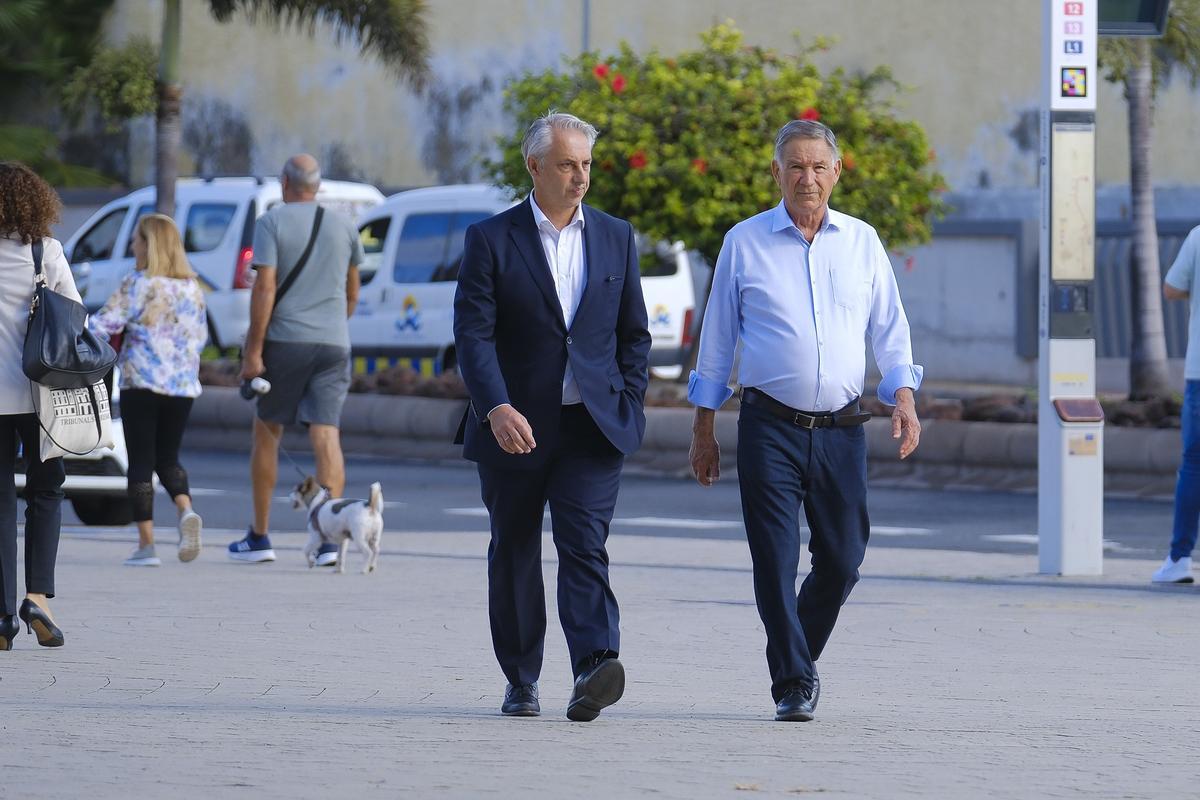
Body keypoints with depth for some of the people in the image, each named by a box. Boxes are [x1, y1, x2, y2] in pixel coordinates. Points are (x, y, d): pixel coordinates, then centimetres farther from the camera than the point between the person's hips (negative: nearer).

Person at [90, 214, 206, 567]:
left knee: (141, 461, 1)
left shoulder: (137, 285, -9)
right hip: (183, 384, 5)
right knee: (167, 457, 15)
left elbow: (102, 326, -13)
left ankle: (146, 543, -3)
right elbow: (200, 336, 15)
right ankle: (186, 510, -13)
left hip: (142, 383, -5)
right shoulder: (192, 288, 7)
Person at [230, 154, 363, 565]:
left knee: (266, 433, 10)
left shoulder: (272, 223, -5)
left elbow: (264, 289, -12)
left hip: (284, 341, -3)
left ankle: (259, 537, 15)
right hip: (333, 344, 3)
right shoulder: (343, 226, 9)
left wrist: (253, 351, -12)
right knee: (326, 435, -4)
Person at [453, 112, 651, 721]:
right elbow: (473, 334, -9)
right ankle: (520, 681, 20)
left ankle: (594, 667, -28)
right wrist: (497, 408, -23)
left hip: (591, 426, 1)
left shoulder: (615, 238, 9)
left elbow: (634, 333, 15)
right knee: (514, 555, 8)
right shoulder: (491, 240, -1)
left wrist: (628, 408, 4)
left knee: (585, 545, -14)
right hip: (513, 427, 0)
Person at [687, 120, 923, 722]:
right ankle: (792, 685, 0)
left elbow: (889, 329, 13)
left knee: (842, 557, 4)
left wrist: (903, 397, -4)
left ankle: (799, 657, 27)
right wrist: (703, 431, 8)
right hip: (769, 427, -2)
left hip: (841, 429, 2)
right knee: (776, 561, -7)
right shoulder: (744, 243, 4)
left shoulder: (861, 242, 10)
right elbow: (717, 339, 9)